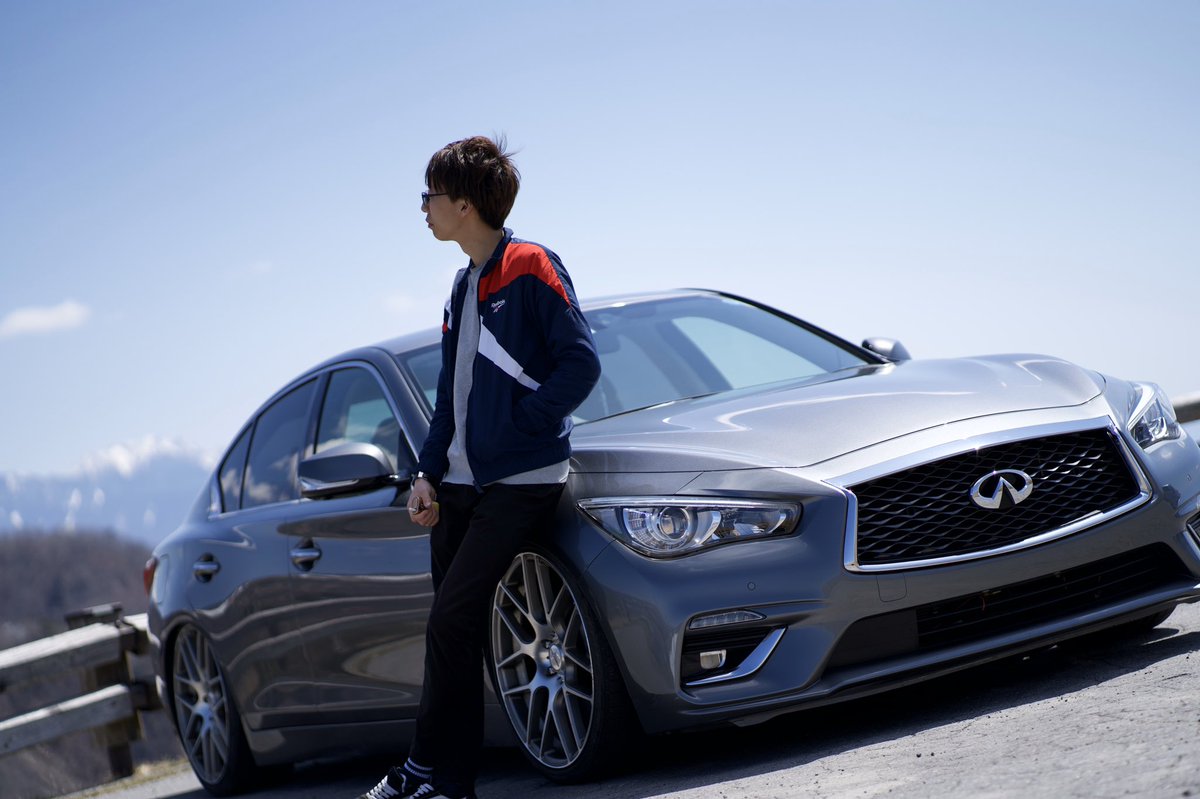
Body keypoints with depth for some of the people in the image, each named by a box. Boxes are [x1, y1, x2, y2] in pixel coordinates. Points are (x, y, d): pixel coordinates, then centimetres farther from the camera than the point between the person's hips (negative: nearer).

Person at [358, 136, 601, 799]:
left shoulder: (531, 269, -7)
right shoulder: (465, 287, 18)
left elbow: (581, 362, -14)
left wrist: (517, 427, -13)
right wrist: (428, 474, 11)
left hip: (519, 480, -8)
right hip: (459, 483, 8)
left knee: (451, 621, -12)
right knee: (454, 629, 6)